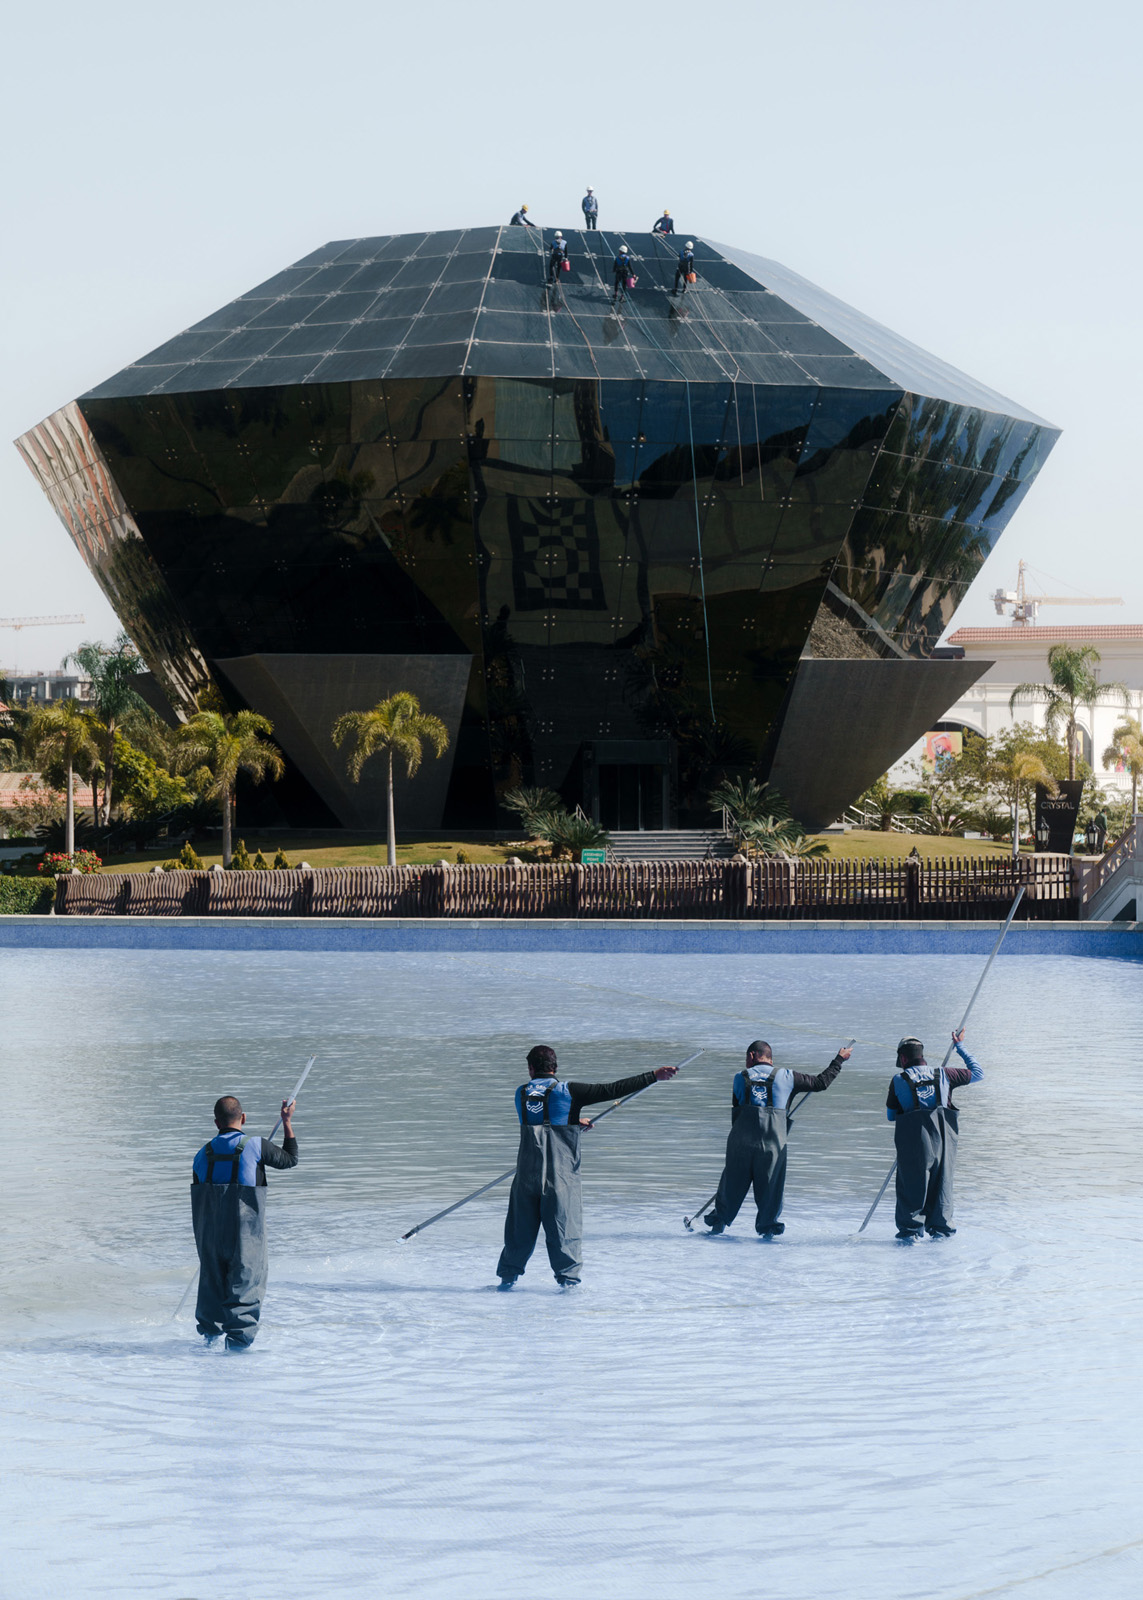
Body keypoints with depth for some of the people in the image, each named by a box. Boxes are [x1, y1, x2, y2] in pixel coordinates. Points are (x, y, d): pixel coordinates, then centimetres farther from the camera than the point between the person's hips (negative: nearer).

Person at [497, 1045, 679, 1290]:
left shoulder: (521, 1094, 7)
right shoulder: (568, 1092, -4)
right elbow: (612, 1090, -7)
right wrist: (653, 1076, -5)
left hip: (527, 1172, 3)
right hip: (561, 1174, -3)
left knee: (521, 1225, 13)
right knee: (564, 1224, 3)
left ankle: (508, 1274, 20)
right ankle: (567, 1276, -1)